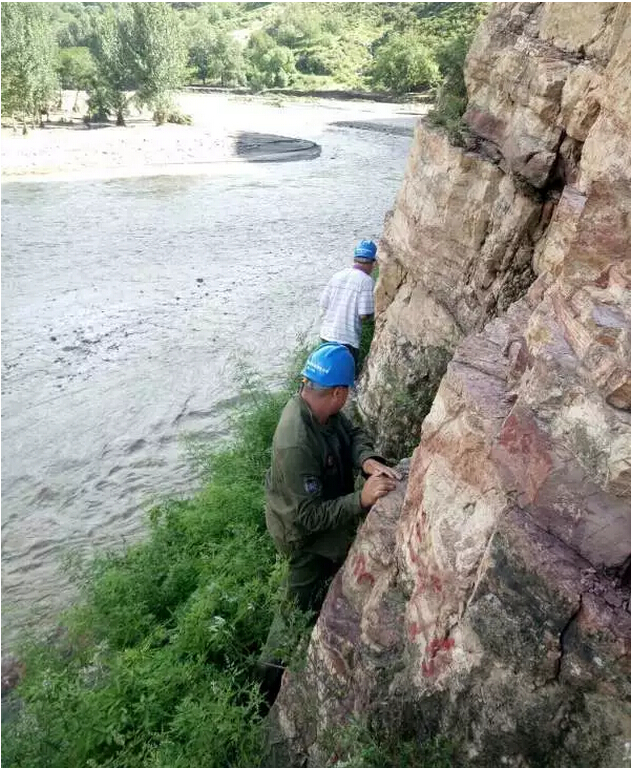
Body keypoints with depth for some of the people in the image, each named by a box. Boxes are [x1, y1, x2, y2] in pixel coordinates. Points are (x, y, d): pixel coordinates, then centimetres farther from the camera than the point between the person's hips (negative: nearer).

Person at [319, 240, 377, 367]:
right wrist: (373, 312, 7)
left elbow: (323, 306, 7)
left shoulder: (337, 275, 6)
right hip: (347, 340, -6)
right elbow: (364, 315, -14)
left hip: (326, 334, 6)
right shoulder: (366, 280, -10)